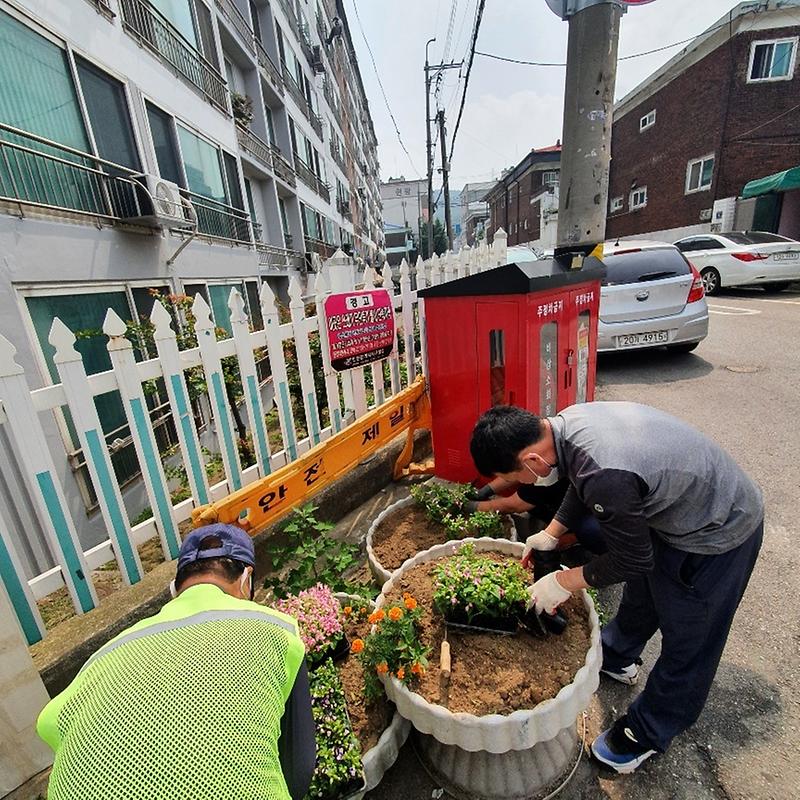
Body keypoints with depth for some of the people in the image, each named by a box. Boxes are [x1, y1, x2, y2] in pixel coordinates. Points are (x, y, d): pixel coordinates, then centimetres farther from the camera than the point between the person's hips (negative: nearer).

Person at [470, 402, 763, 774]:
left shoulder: (605, 478, -41)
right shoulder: (566, 420, -16)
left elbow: (634, 560, -22)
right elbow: (581, 483, 6)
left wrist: (563, 582, -11)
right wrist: (550, 534, 6)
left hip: (717, 533, -8)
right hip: (675, 501, 8)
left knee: (688, 638, 13)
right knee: (641, 595, 28)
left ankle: (648, 732, 36)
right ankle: (616, 656, 54)